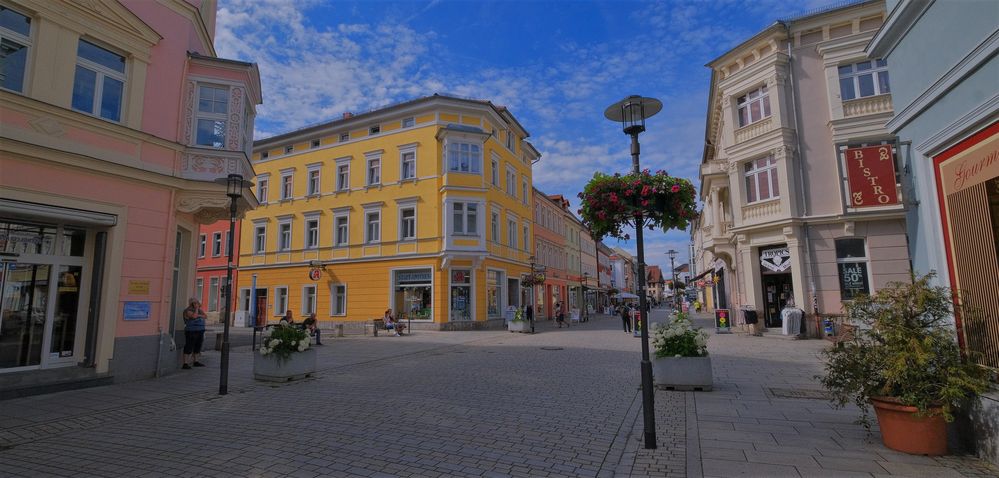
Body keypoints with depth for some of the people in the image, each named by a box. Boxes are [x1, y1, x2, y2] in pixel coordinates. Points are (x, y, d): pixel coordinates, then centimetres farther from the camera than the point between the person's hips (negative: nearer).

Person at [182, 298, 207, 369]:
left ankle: (196, 362, 21)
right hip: (191, 332, -7)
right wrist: (196, 308, -13)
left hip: (200, 332, 7)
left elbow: (205, 316, 3)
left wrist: (199, 315, -12)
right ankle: (185, 364, -7)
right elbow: (194, 316, -24)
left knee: (197, 347, 12)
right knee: (189, 348, -8)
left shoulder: (199, 310, 13)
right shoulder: (187, 311, -8)